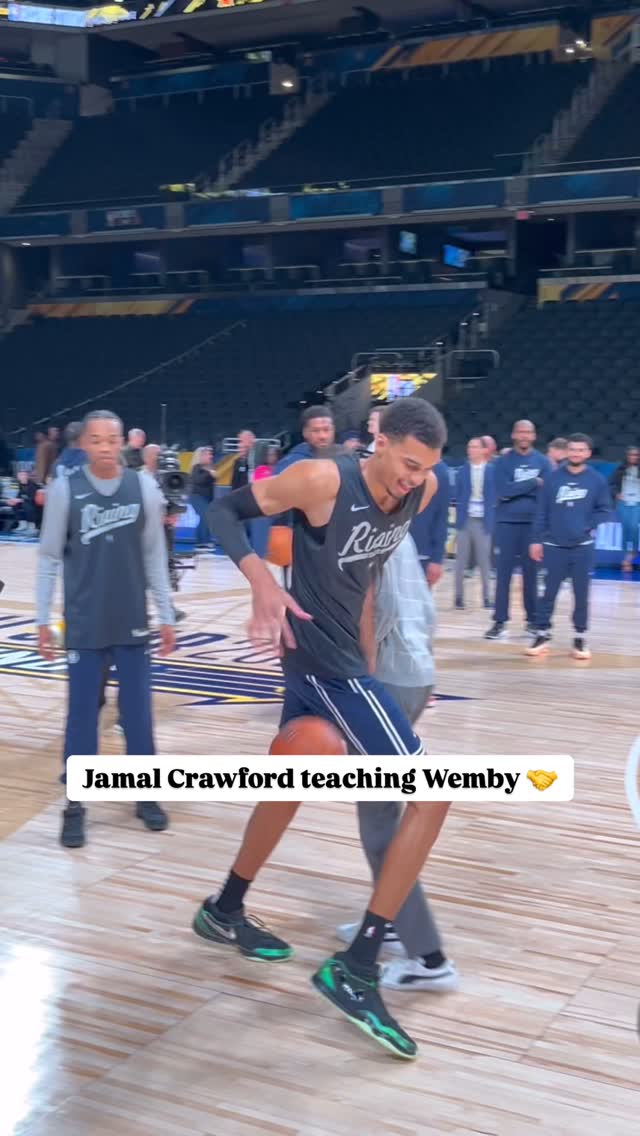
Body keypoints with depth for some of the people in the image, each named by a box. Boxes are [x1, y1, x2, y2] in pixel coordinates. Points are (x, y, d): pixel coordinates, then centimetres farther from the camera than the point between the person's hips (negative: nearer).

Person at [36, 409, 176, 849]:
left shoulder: (144, 488, -3)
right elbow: (50, 558, 0)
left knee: (139, 713, 9)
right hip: (84, 625, -1)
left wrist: (167, 616, 3)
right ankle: (75, 806, 16)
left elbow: (155, 556, 3)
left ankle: (146, 794, 25)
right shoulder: (64, 490, -6)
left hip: (133, 622, 1)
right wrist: (43, 620, -2)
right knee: (81, 715, 5)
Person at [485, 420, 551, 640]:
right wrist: (533, 484, -12)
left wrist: (518, 490, -13)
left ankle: (533, 619, 16)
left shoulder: (542, 461, 5)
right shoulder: (503, 462, 1)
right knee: (503, 574, -1)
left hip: (533, 524, 1)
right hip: (506, 523, -1)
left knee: (531, 574, 7)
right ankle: (500, 621, 3)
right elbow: (503, 491, -13)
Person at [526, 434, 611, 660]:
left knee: (581, 594, 5)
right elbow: (541, 512, 2)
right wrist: (536, 540, -1)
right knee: (549, 592, 4)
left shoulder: (597, 480, 0)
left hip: (583, 547, 0)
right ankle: (542, 635, 13)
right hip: (554, 546, 0)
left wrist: (589, 527, -10)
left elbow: (604, 510, 5)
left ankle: (580, 638, 14)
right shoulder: (553, 478, 1)